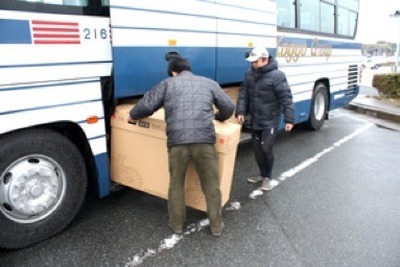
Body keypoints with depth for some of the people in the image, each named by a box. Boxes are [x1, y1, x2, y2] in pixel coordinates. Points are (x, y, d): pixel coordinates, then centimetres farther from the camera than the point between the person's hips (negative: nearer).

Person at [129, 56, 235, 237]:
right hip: (204, 139, 1)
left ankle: (177, 224, 31)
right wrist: (218, 116, 45)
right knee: (211, 185, 14)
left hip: (177, 140, 0)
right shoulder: (209, 83, 22)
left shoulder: (167, 84, 17)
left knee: (176, 184, 19)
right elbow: (229, 107, 24)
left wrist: (132, 116, 32)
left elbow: (146, 106, 12)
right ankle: (216, 226, 26)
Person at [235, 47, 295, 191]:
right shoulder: (250, 74, 3)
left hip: (270, 121, -6)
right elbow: (243, 94, 6)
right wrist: (240, 111, -4)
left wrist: (289, 119, -20)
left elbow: (286, 98, -17)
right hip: (255, 120, 7)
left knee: (266, 148, -6)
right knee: (257, 148, 13)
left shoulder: (276, 75, -17)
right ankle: (263, 175, 32)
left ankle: (268, 178, 15)